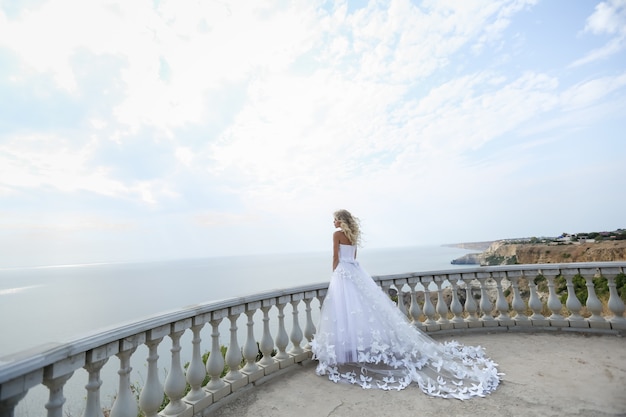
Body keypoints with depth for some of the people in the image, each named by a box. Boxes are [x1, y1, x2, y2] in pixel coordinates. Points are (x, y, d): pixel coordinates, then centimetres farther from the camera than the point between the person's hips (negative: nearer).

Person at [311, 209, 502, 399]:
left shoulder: (337, 234, -8)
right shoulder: (353, 234, 14)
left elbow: (336, 258, -9)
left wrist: (334, 276, 2)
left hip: (343, 273, -8)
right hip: (355, 271, 8)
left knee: (347, 311, -5)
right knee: (367, 307, 9)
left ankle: (349, 354, 1)